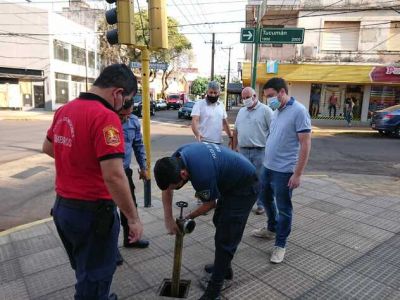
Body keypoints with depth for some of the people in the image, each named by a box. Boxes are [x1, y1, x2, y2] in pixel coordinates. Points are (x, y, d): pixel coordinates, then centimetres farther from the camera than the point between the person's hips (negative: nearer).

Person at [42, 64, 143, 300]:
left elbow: (48, 148, 21)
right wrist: (134, 218, -20)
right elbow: (113, 176, -29)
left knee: (85, 271, 28)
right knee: (95, 277, 13)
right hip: (92, 211, -8)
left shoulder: (64, 110, 4)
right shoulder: (105, 116, -23)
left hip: (62, 207, 9)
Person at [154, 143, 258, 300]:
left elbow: (210, 204, -15)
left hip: (244, 187, -9)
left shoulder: (202, 175, -37)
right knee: (219, 222, 19)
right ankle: (223, 266, 36)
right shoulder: (176, 158, -15)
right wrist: (168, 219, -4)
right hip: (230, 180, 9)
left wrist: (189, 218, 2)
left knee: (225, 237, -7)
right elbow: (167, 188, 0)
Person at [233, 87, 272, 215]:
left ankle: (261, 204, 17)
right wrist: (234, 147, 16)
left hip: (260, 151, -5)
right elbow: (236, 131, 19)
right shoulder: (241, 111, 14)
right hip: (243, 150, 5)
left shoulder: (265, 110, -5)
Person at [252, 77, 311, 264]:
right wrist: (267, 161, 16)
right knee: (266, 199, 23)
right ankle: (271, 229, 45)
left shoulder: (299, 111, -16)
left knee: (284, 209, 6)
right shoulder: (276, 112, 9)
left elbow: (305, 145, -18)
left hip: (284, 170, -8)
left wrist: (297, 174, -20)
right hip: (268, 167, 9)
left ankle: (280, 245, 22)